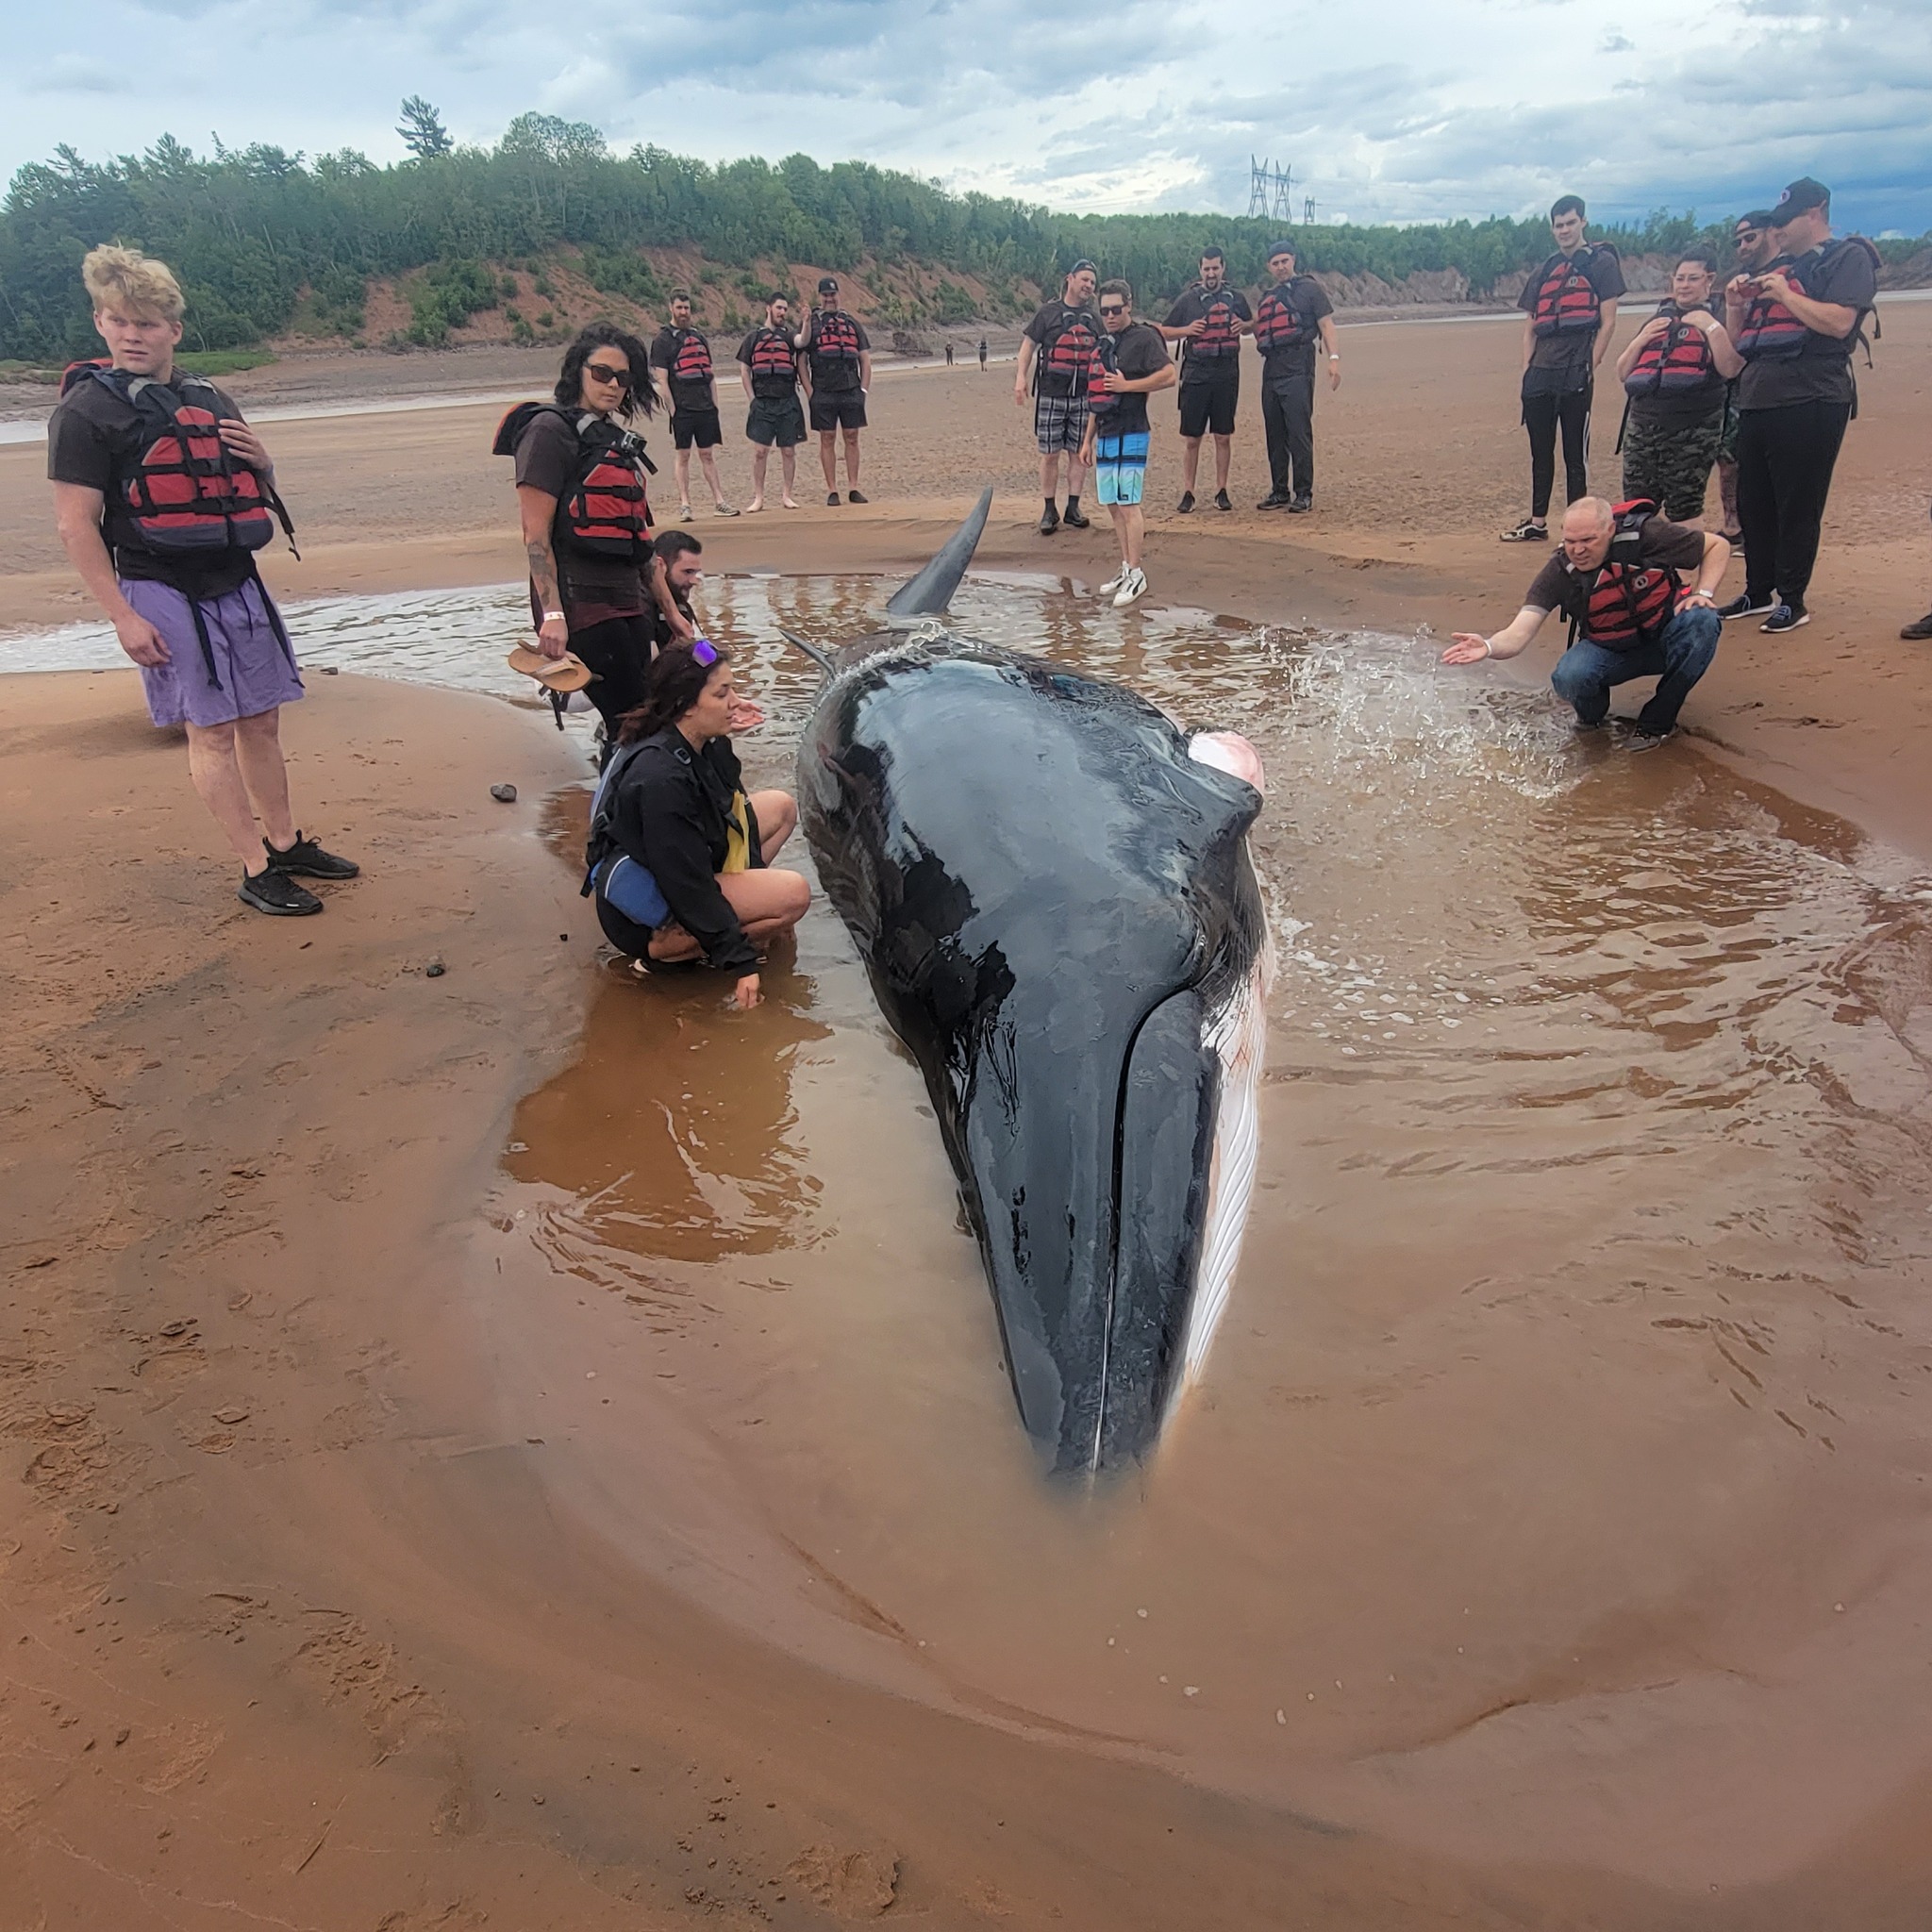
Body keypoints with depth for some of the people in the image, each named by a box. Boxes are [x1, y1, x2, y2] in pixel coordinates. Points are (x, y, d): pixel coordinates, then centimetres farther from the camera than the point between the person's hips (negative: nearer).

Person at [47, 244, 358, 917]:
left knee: (261, 721, 10)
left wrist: (260, 460, -2)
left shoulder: (211, 400, 12)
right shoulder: (86, 409, -7)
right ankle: (256, 870, 1)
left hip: (237, 583, 6)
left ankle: (286, 843, 23)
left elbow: (256, 495, 22)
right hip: (164, 593, -6)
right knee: (212, 731, -4)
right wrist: (122, 617, -16)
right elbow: (76, 524, -10)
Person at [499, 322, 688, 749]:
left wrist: (668, 610, 22)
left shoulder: (618, 440, 21)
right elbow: (535, 533, -12)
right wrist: (552, 614, -21)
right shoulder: (550, 430, -4)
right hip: (581, 602, -8)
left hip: (630, 603, 8)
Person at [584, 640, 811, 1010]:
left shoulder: (706, 744, -6)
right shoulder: (661, 779, -31)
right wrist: (740, 961, -26)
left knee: (781, 807, 8)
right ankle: (664, 949, -11)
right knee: (794, 895, -21)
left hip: (685, 870, 9)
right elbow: (688, 884, -29)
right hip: (641, 912, -9)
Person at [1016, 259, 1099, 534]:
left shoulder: (1093, 318, 13)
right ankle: (1050, 510, 7)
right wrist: (1021, 377, -12)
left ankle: (1073, 508, 12)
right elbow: (1028, 344, 0)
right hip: (1051, 394, -3)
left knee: (1078, 453, 4)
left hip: (1083, 395, 4)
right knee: (1050, 454, -1)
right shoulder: (1048, 312, 1)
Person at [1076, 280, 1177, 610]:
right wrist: (1088, 438, 20)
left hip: (1130, 436, -8)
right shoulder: (1103, 344, 19)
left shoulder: (1144, 337, -5)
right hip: (1104, 437, 8)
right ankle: (1126, 567, 18)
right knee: (1113, 505, 10)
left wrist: (1127, 385, -17)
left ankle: (1136, 575, -8)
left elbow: (1169, 376, -16)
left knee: (1128, 505, -11)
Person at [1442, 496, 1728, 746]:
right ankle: (1593, 716, 7)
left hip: (1664, 639, 1)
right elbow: (1518, 634, -31)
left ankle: (1657, 722, -14)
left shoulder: (1646, 536, -23)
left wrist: (1703, 592, -23)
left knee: (1702, 621, -32)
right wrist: (1489, 647, -53)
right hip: (1610, 650, -1)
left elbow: (1719, 546, -7)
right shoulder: (1558, 572, -21)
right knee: (1569, 679, -33)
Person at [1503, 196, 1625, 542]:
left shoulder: (1601, 263, 3)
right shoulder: (1543, 273, 18)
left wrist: (1591, 367, -11)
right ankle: (1537, 523, 18)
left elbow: (1608, 322, -3)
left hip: (1575, 374, -6)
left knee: (1575, 453, -4)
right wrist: (1527, 369, 5)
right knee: (1540, 451, 10)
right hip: (1540, 376, 6)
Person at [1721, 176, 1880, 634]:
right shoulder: (1776, 268, 23)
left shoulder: (1849, 257, 0)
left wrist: (1784, 295, -11)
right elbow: (1739, 339, 24)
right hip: (1756, 402, 8)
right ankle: (1759, 591, 21)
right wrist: (1735, 304, 6)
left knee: (1797, 507, -6)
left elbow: (1839, 322, -16)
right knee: (1752, 504, 10)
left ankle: (1793, 600, 0)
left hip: (1810, 403, -8)